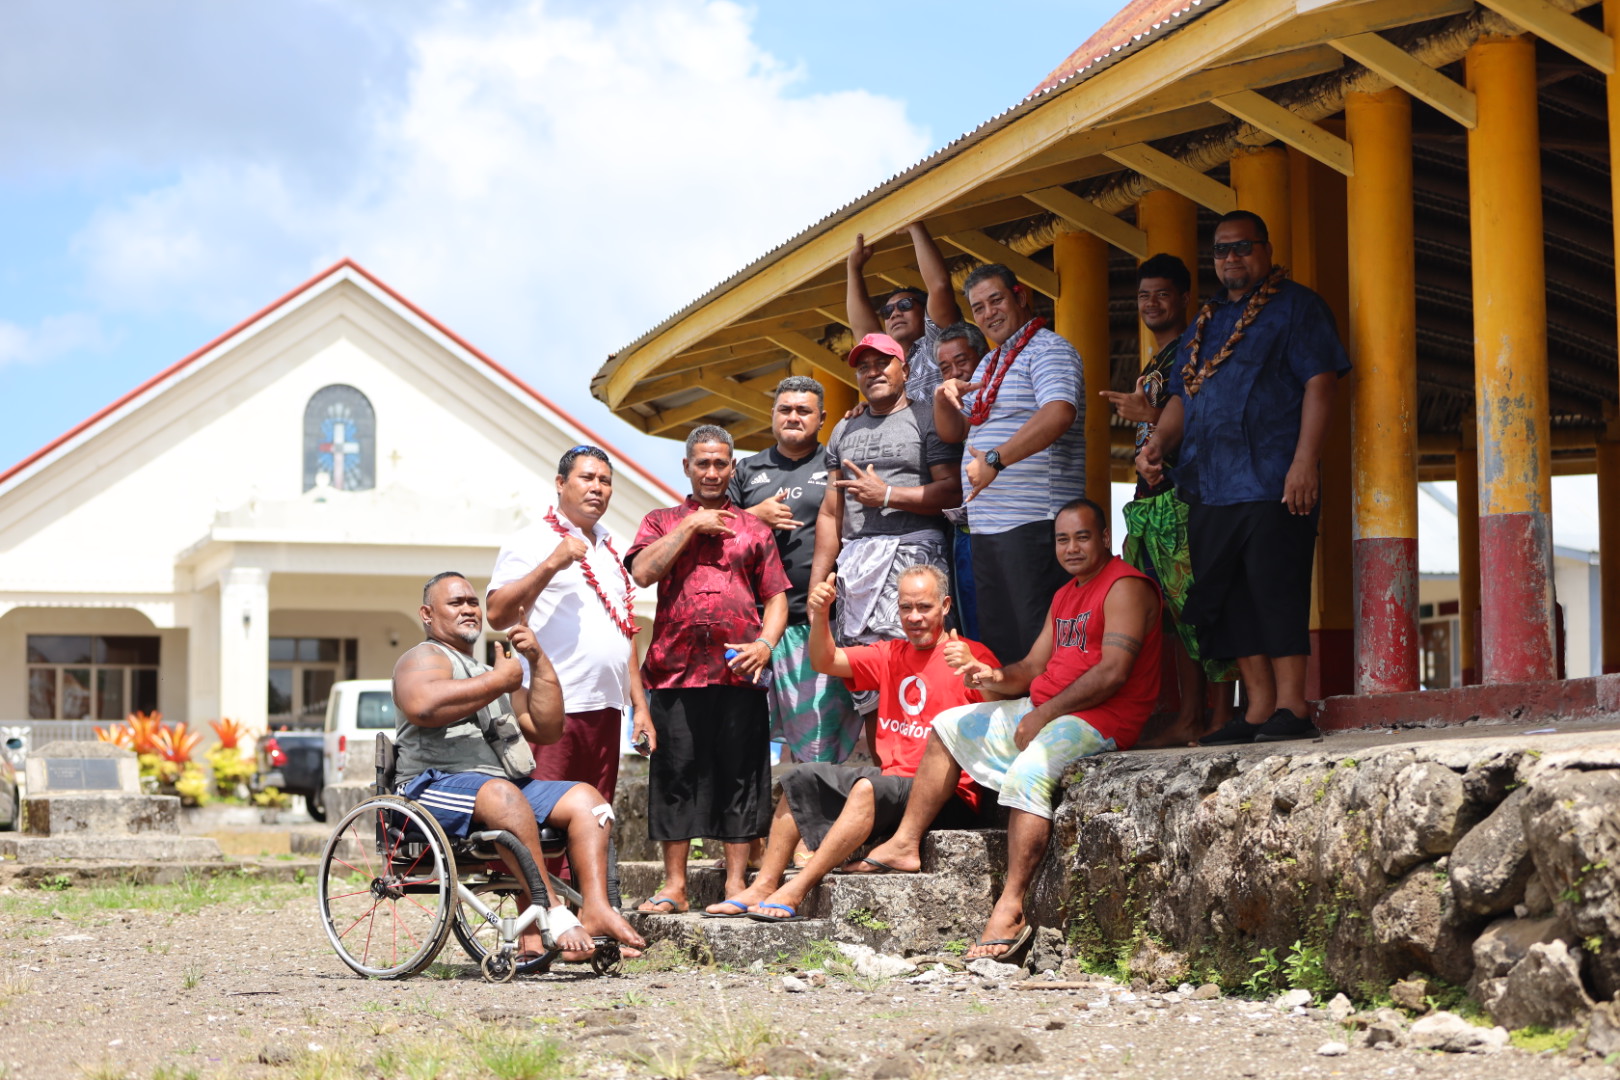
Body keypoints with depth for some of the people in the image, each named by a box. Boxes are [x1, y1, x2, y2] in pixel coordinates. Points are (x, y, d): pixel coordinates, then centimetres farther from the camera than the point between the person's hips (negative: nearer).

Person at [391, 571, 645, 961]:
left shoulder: (494, 671, 32)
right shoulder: (425, 658, 6)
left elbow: (547, 730, 23)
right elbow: (423, 706, -20)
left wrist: (539, 662, 12)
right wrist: (499, 680, -10)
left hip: (505, 787, 8)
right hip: (435, 788, -8)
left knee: (586, 798, -12)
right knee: (502, 795, -38)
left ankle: (596, 908, -30)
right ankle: (553, 916, -41)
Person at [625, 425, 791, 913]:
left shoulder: (753, 528, 16)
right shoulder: (662, 522, 14)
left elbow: (776, 598, 12)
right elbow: (642, 572, -5)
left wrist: (765, 643, -6)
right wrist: (691, 526, -6)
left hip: (739, 671, 0)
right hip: (676, 668, 0)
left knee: (739, 777, 0)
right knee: (675, 777, 1)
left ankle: (737, 882, 5)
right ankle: (674, 886, 6)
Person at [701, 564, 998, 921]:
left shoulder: (972, 655, -4)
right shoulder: (891, 656, 18)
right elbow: (825, 662, 10)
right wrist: (820, 616, -8)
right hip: (891, 783, 8)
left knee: (870, 786, -33)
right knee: (802, 778, 2)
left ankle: (794, 891, -33)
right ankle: (763, 886, -8)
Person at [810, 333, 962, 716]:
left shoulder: (926, 418, 4)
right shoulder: (844, 431, 23)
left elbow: (953, 490, -8)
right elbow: (830, 513, 21)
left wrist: (887, 495, -8)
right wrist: (816, 585, 15)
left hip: (912, 552, -6)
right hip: (854, 564, 6)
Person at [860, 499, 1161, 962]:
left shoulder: (1125, 587, -11)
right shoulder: (1065, 596, 19)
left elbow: (1114, 672, -22)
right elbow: (1033, 669, 15)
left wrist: (1044, 714, -19)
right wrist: (994, 677, -8)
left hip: (1099, 718, -10)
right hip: (1043, 712, 10)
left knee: (1028, 772, -36)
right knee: (948, 727, 14)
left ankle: (1009, 911, -40)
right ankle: (905, 844, 13)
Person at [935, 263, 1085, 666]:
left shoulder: (1048, 349, -6)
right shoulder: (989, 365, 23)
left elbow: (1059, 414, -25)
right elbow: (953, 432, 25)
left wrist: (995, 459, -27)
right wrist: (944, 398, 3)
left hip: (1032, 523, -9)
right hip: (986, 526, 10)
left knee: (1039, 645, -11)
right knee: (995, 641, 11)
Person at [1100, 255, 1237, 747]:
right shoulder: (1153, 366, 24)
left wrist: (1151, 417, -19)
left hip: (1186, 498, -9)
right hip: (1151, 502, 9)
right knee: (1175, 612, 6)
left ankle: (1222, 718, -13)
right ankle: (1190, 720, 7)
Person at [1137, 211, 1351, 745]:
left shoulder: (1295, 306, 3)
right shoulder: (1205, 322, 23)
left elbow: (1319, 383, -7)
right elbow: (1182, 396, 25)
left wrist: (1305, 461, -17)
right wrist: (1159, 442, 5)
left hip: (1273, 482, -7)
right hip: (1208, 485, 7)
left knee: (1276, 595, -10)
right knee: (1229, 601, 5)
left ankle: (1291, 708, -7)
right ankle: (1259, 709, 10)